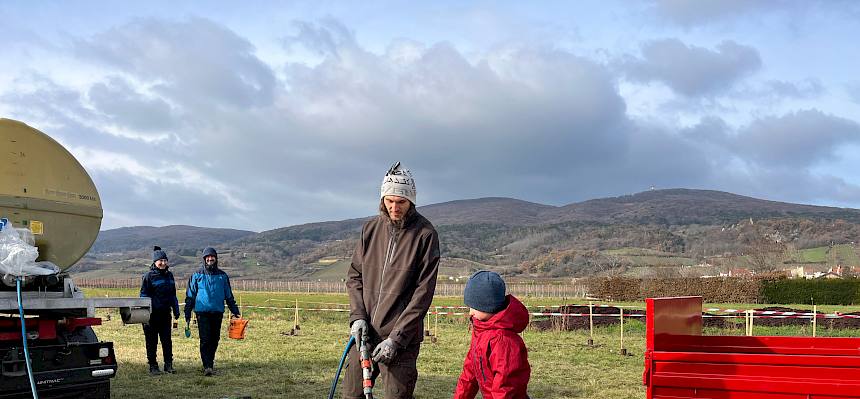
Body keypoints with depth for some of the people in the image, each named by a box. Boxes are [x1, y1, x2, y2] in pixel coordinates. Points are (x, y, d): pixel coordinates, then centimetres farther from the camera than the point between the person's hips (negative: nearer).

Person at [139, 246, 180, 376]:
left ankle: (168, 365, 13)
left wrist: (176, 310, 16)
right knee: (152, 341, 3)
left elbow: (173, 294, 18)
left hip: (165, 313, 5)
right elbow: (144, 295, -8)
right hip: (153, 314, -5)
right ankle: (153, 366, 10)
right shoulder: (149, 276, -6)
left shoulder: (169, 275, 10)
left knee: (167, 340, 7)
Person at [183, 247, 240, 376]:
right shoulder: (197, 276, 5)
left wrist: (235, 312, 12)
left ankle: (210, 363, 18)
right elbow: (190, 296, 7)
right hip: (202, 312, -3)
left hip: (218, 312, 3)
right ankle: (207, 366, -13)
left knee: (214, 340, 5)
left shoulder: (222, 276, 10)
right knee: (205, 340, -10)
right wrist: (187, 315, 3)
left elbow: (229, 296, 17)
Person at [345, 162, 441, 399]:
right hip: (365, 333, 4)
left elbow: (423, 292, -10)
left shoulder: (425, 234, -7)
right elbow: (354, 275, 12)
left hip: (401, 337, -4)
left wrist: (396, 337, -14)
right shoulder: (371, 229, 7)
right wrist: (357, 316, -4)